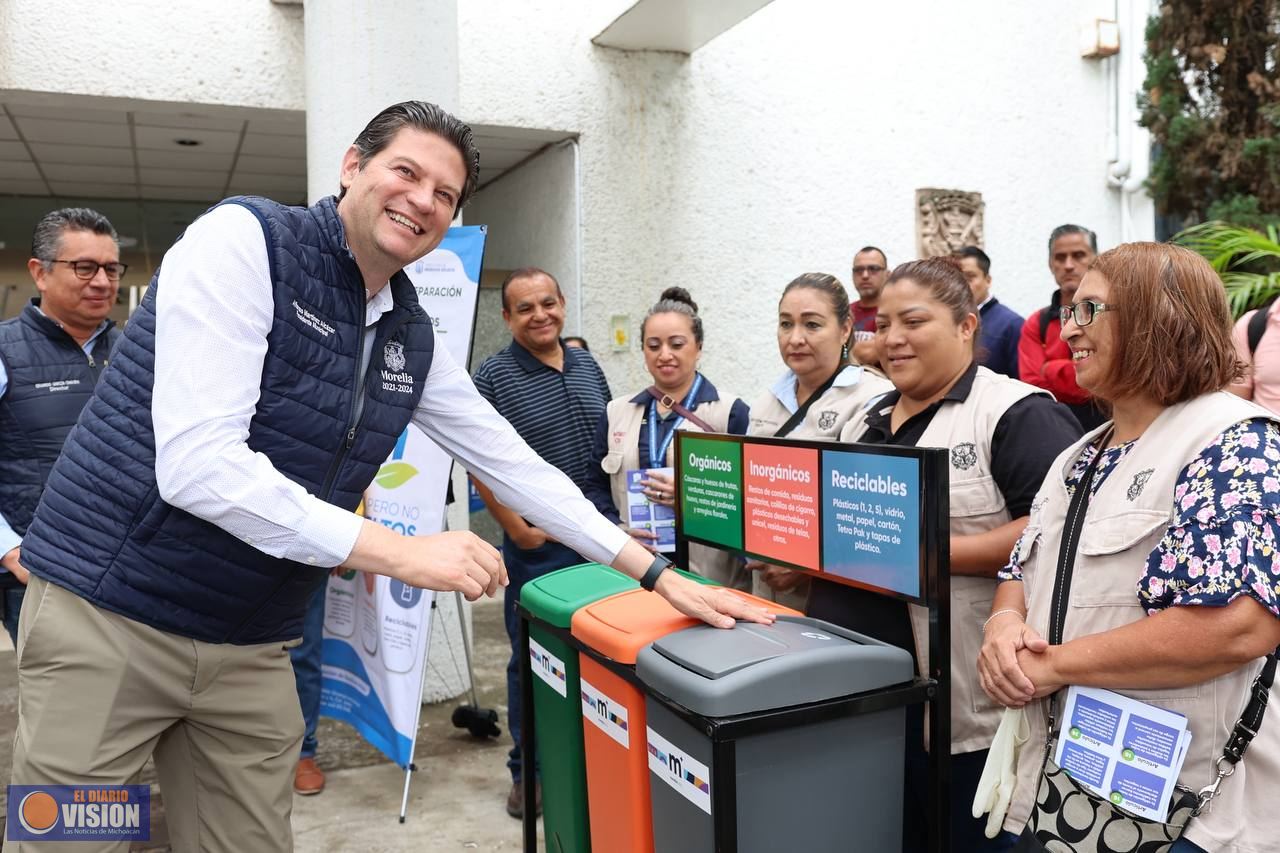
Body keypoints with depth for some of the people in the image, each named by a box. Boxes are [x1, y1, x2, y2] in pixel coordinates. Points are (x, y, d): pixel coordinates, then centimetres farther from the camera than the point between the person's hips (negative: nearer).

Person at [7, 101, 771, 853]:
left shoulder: (414, 338, 4)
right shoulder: (242, 242, -16)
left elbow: (517, 467, 7)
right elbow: (195, 461, -26)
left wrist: (660, 576, 5)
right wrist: (401, 554, -27)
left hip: (252, 650, 6)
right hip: (109, 611, -5)